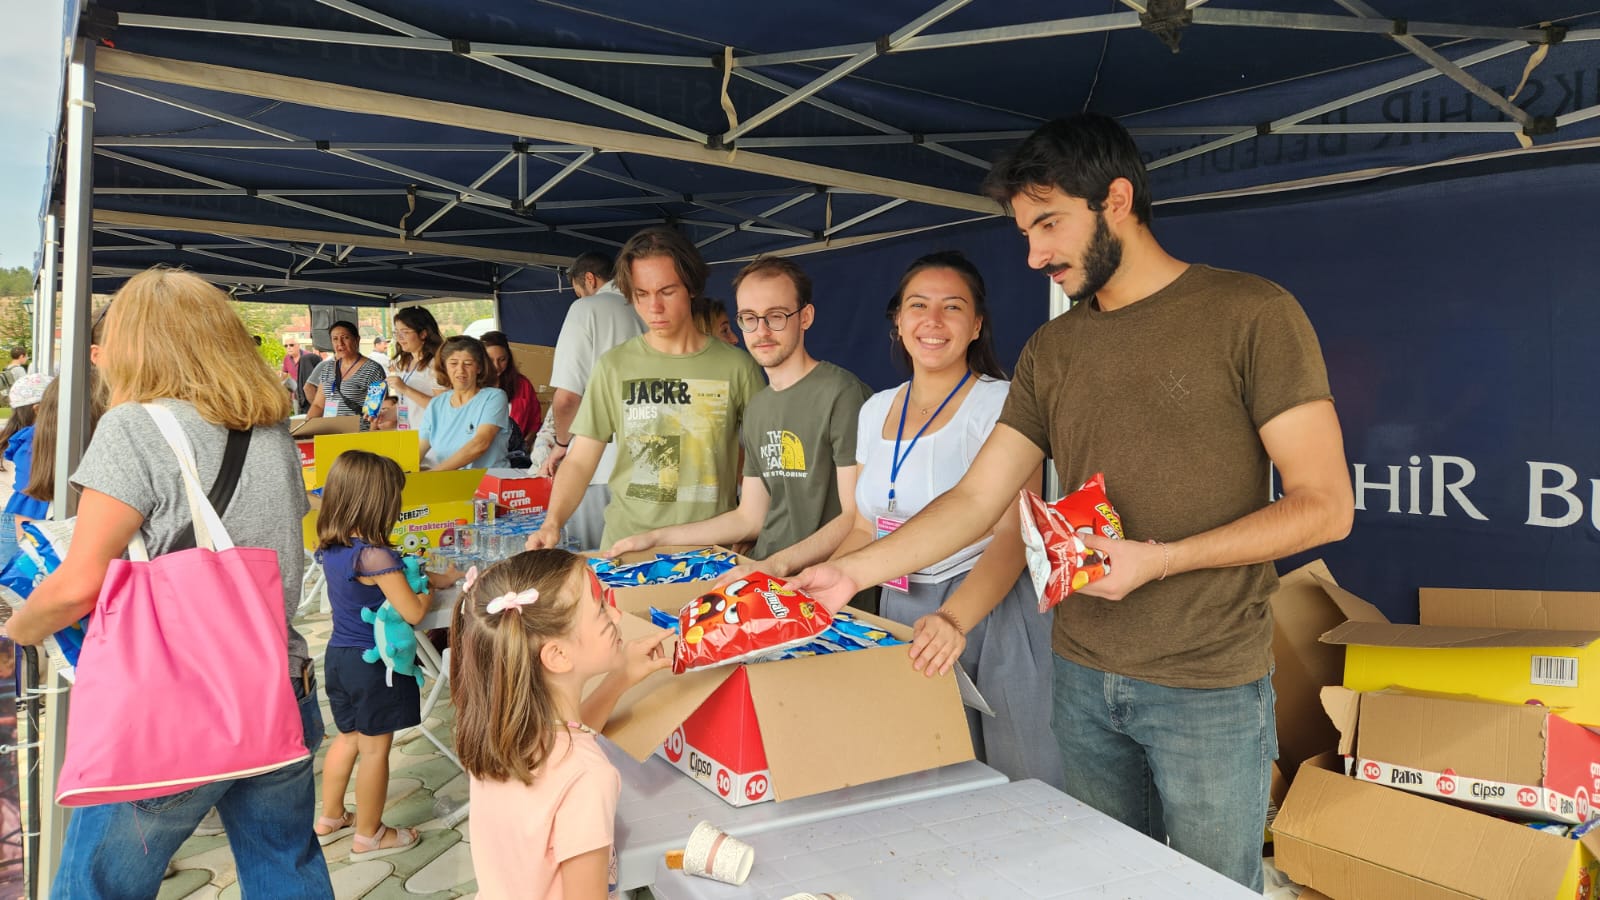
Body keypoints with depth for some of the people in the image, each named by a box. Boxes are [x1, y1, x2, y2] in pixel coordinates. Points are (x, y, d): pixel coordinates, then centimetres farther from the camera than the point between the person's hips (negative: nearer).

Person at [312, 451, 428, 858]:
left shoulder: (330, 549, -1)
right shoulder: (375, 556, -26)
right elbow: (413, 613, -23)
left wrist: (403, 570, 6)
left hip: (339, 654, 8)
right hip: (374, 663, -8)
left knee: (348, 737, 25)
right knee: (375, 750, 8)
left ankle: (330, 818, 39)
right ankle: (368, 835, 23)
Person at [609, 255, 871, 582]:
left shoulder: (842, 393, -10)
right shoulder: (757, 408, 17)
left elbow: (858, 518, -16)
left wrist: (778, 564, -26)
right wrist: (656, 537, 17)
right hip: (763, 579, 7)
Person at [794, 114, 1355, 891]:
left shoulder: (1251, 314, -9)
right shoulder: (1052, 350, 6)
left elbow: (1324, 505, -10)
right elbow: (976, 498, 3)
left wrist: (1161, 558, -20)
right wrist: (852, 572, -7)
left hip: (1209, 689, -4)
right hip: (1083, 679, 4)